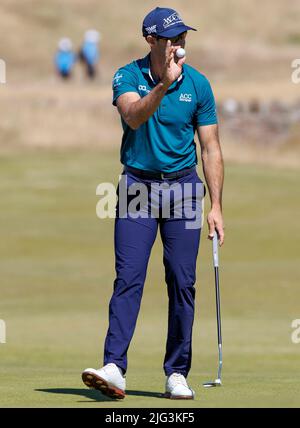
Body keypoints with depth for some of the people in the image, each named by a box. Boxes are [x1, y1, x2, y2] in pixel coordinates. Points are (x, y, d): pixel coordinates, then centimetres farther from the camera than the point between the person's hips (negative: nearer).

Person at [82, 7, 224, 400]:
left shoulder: (198, 84, 1)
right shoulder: (128, 77, -4)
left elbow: (211, 148, 4)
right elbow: (134, 117, -25)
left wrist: (216, 206, -1)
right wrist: (164, 85, -39)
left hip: (183, 188, 2)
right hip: (138, 186, -2)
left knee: (183, 283, 1)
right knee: (128, 279, -11)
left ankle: (177, 374, 7)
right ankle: (114, 367, -17)